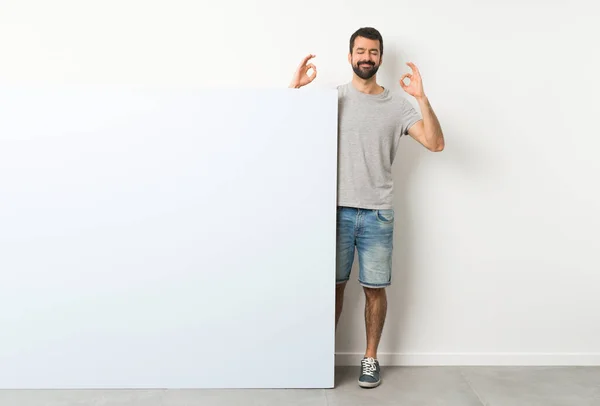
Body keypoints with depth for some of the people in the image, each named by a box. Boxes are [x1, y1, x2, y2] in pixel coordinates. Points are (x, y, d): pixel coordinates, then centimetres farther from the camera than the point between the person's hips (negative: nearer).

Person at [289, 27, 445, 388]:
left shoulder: (398, 104, 5)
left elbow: (436, 143, -5)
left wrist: (422, 97, -14)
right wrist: (295, 87, -11)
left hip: (378, 214, 1)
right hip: (338, 210, 0)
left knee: (375, 288, 8)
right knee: (334, 284, 9)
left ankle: (371, 357, 26)